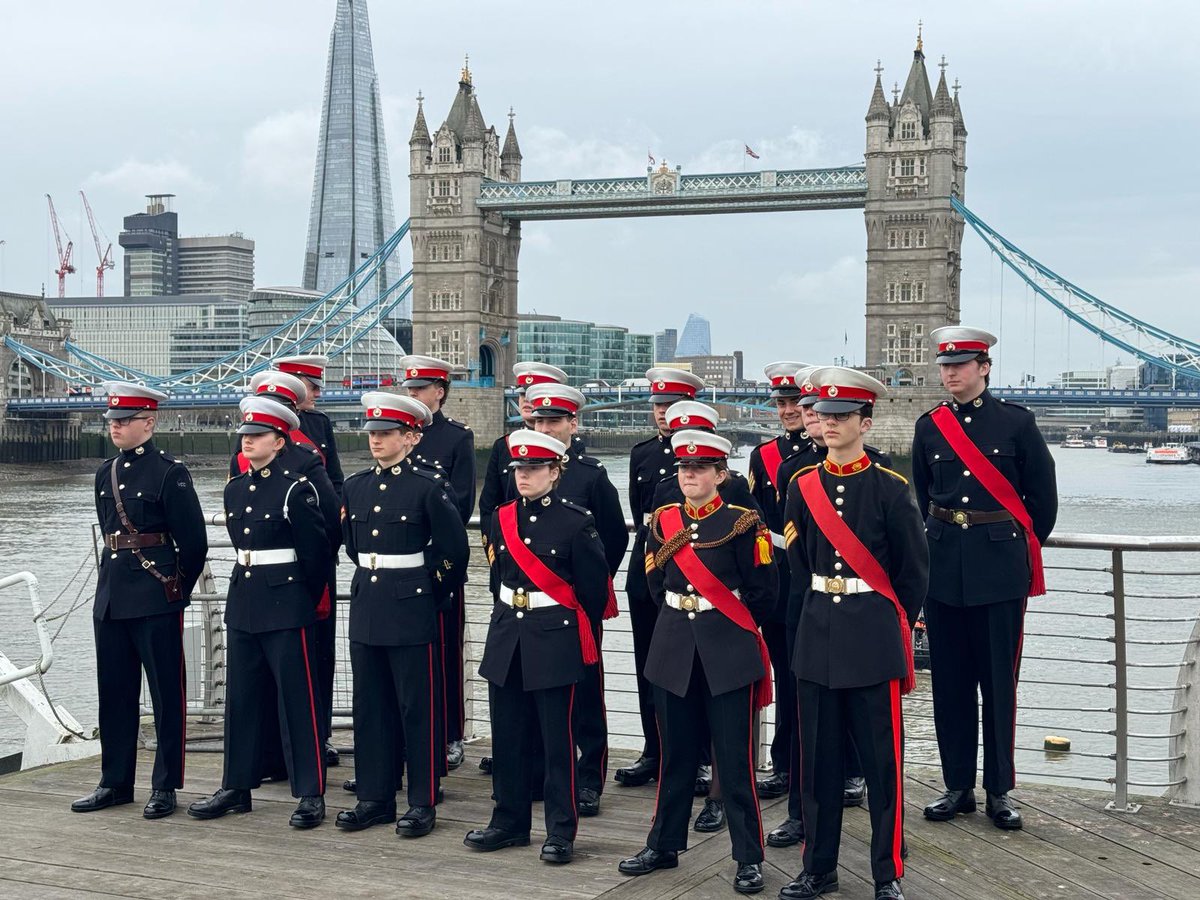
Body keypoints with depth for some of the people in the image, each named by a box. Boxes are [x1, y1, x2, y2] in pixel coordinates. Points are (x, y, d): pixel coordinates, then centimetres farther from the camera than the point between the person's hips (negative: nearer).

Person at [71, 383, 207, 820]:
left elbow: (194, 542, -7)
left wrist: (177, 590, 1)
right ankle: (116, 782, 22)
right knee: (114, 693, 12)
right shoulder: (105, 473, 11)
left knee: (167, 694, 2)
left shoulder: (169, 473, -9)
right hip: (110, 596, 7)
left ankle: (165, 786, 9)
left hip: (156, 602, -7)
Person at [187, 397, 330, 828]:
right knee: (241, 698, 12)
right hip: (242, 603, 7)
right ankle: (236, 787, 21)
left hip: (286, 608, -7)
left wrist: (306, 599, 3)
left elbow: (316, 551, -5)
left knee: (298, 700, -2)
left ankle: (311, 795, 3)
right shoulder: (234, 490, 11)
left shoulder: (297, 489, -10)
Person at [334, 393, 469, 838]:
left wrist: (429, 592, 2)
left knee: (418, 707, 1)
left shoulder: (429, 487, -8)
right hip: (366, 607, 6)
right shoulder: (355, 486, 8)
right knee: (370, 706, 10)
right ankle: (374, 797, 19)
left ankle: (422, 802, 8)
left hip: (411, 609, -6)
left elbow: (455, 549, -4)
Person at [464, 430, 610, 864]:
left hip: (555, 639, -5)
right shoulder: (502, 518, 7)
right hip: (506, 638, 5)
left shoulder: (577, 522, -9)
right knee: (507, 735, 11)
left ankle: (561, 831, 8)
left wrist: (577, 631, 6)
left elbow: (594, 588, -3)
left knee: (557, 739, 1)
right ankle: (510, 820, 23)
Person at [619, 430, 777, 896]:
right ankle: (664, 844, 24)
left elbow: (762, 594, -3)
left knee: (735, 757, -1)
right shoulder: (662, 521, 6)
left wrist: (729, 629, 7)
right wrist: (680, 619, 12)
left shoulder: (743, 524, -7)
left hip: (728, 652, -4)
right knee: (676, 753, 13)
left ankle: (749, 858, 6)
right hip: (673, 648, 4)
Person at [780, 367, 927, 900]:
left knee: (883, 760, 2)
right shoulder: (802, 488, 6)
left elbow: (914, 572, 0)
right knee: (818, 758, 9)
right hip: (816, 636, 4)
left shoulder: (890, 490, -6)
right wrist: (815, 619, 10)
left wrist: (893, 628, 4)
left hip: (874, 639, -4)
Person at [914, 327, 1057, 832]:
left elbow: (1043, 496, 5)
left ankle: (1000, 791, 10)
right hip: (943, 562, 3)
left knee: (999, 680, 1)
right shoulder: (930, 427, 7)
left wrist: (1023, 546, 11)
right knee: (949, 680, 6)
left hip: (1000, 566, -3)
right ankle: (958, 786, 16)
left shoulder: (1016, 423, -3)